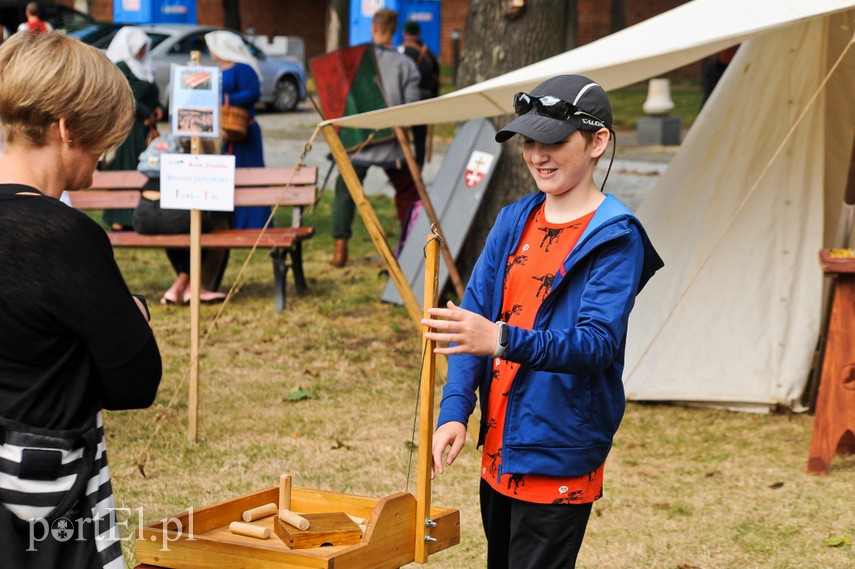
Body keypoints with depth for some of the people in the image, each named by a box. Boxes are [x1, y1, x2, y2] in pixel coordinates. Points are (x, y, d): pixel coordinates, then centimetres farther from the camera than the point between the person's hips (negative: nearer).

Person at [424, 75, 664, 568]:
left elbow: (598, 342, -24)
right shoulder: (514, 222, 8)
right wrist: (454, 411, -8)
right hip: (500, 452, 7)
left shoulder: (615, 238, -12)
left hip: (559, 460, -7)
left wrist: (503, 340, -40)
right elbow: (473, 316, 5)